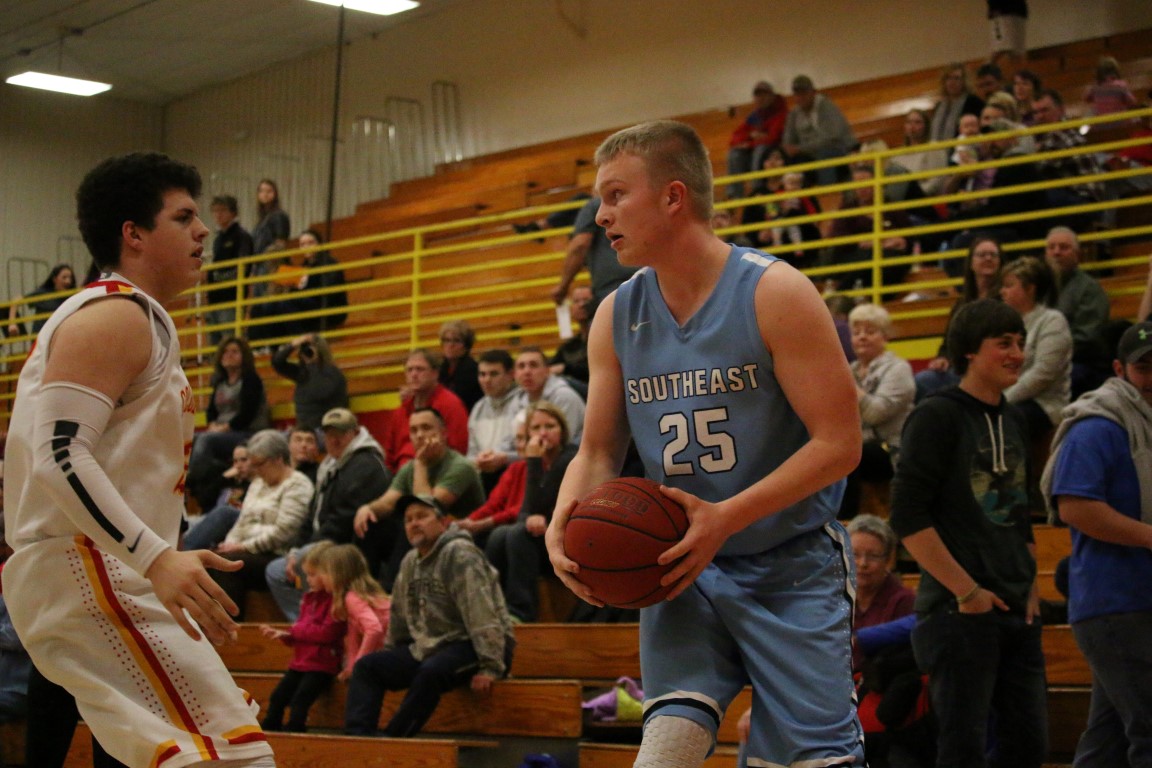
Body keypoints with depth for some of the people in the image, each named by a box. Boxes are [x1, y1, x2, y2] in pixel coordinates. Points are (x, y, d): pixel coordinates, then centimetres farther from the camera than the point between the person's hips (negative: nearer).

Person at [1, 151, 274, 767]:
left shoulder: (136, 320, 21)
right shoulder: (116, 315, -10)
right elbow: (59, 452, -22)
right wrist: (157, 557, -31)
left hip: (102, 572, 11)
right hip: (87, 570, -11)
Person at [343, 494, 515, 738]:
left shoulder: (459, 555, -13)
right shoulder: (410, 562, 14)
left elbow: (482, 615, -22)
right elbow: (400, 615, 24)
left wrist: (489, 667, -29)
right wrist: (390, 658, 25)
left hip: (470, 647, -9)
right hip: (428, 647, 9)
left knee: (432, 671, -37)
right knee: (366, 666, -2)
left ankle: (393, 736, -30)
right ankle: (357, 734, -21)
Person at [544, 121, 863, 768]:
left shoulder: (774, 293, -12)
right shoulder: (617, 319, 5)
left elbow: (840, 444, -15)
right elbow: (598, 453, 13)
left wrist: (726, 518, -24)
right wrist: (564, 522, -10)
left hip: (792, 568, -4)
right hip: (684, 568, 4)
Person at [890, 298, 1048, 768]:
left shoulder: (1014, 421, 15)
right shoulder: (937, 416, -8)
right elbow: (908, 517, -15)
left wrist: (1031, 585, 11)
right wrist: (966, 590, -16)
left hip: (1017, 610, 7)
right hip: (958, 610, -7)